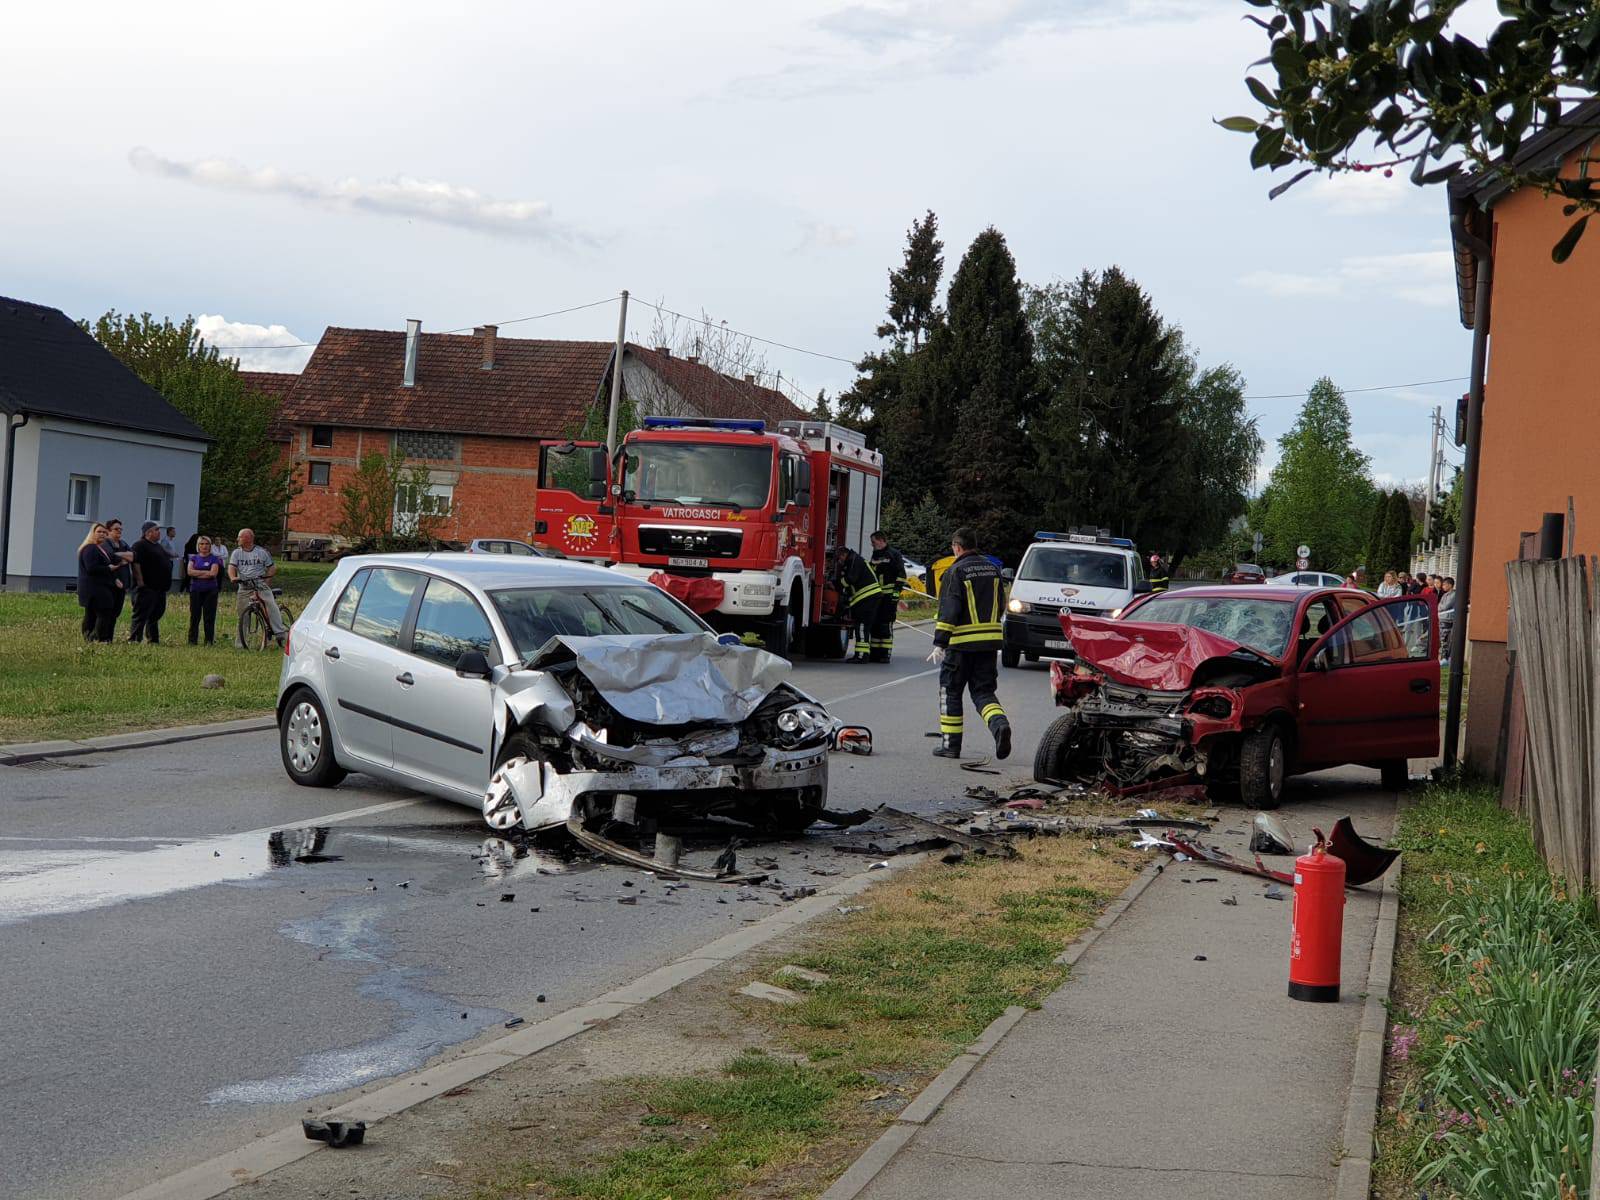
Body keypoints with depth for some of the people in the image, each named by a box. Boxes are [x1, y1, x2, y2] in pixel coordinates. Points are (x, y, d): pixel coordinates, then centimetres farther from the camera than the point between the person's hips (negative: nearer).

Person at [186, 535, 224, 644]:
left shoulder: (214, 559, 5)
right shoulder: (193, 558, 13)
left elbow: (213, 573, -10)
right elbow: (189, 571, -3)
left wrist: (197, 574, -6)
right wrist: (205, 572, -8)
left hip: (210, 590, -2)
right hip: (196, 590, 2)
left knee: (209, 617, -2)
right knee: (194, 616, 2)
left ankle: (209, 641, 2)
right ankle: (192, 640, 6)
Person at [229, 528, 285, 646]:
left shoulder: (262, 551, 6)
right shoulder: (236, 552, 10)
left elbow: (272, 567, 8)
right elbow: (231, 567, -3)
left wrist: (267, 580, -9)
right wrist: (233, 577, -25)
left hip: (260, 584, -2)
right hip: (244, 586, 2)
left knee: (271, 605, -23)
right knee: (242, 614, 0)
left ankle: (280, 634, -26)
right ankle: (239, 643, 8)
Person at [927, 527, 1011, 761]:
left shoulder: (955, 572, -10)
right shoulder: (993, 569, 10)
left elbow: (948, 610, -15)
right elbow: (1001, 605, 19)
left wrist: (939, 643, -13)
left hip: (962, 643, -5)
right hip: (990, 642, 5)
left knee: (951, 691, 8)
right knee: (983, 691, 10)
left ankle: (950, 743, 9)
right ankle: (1000, 724, -17)